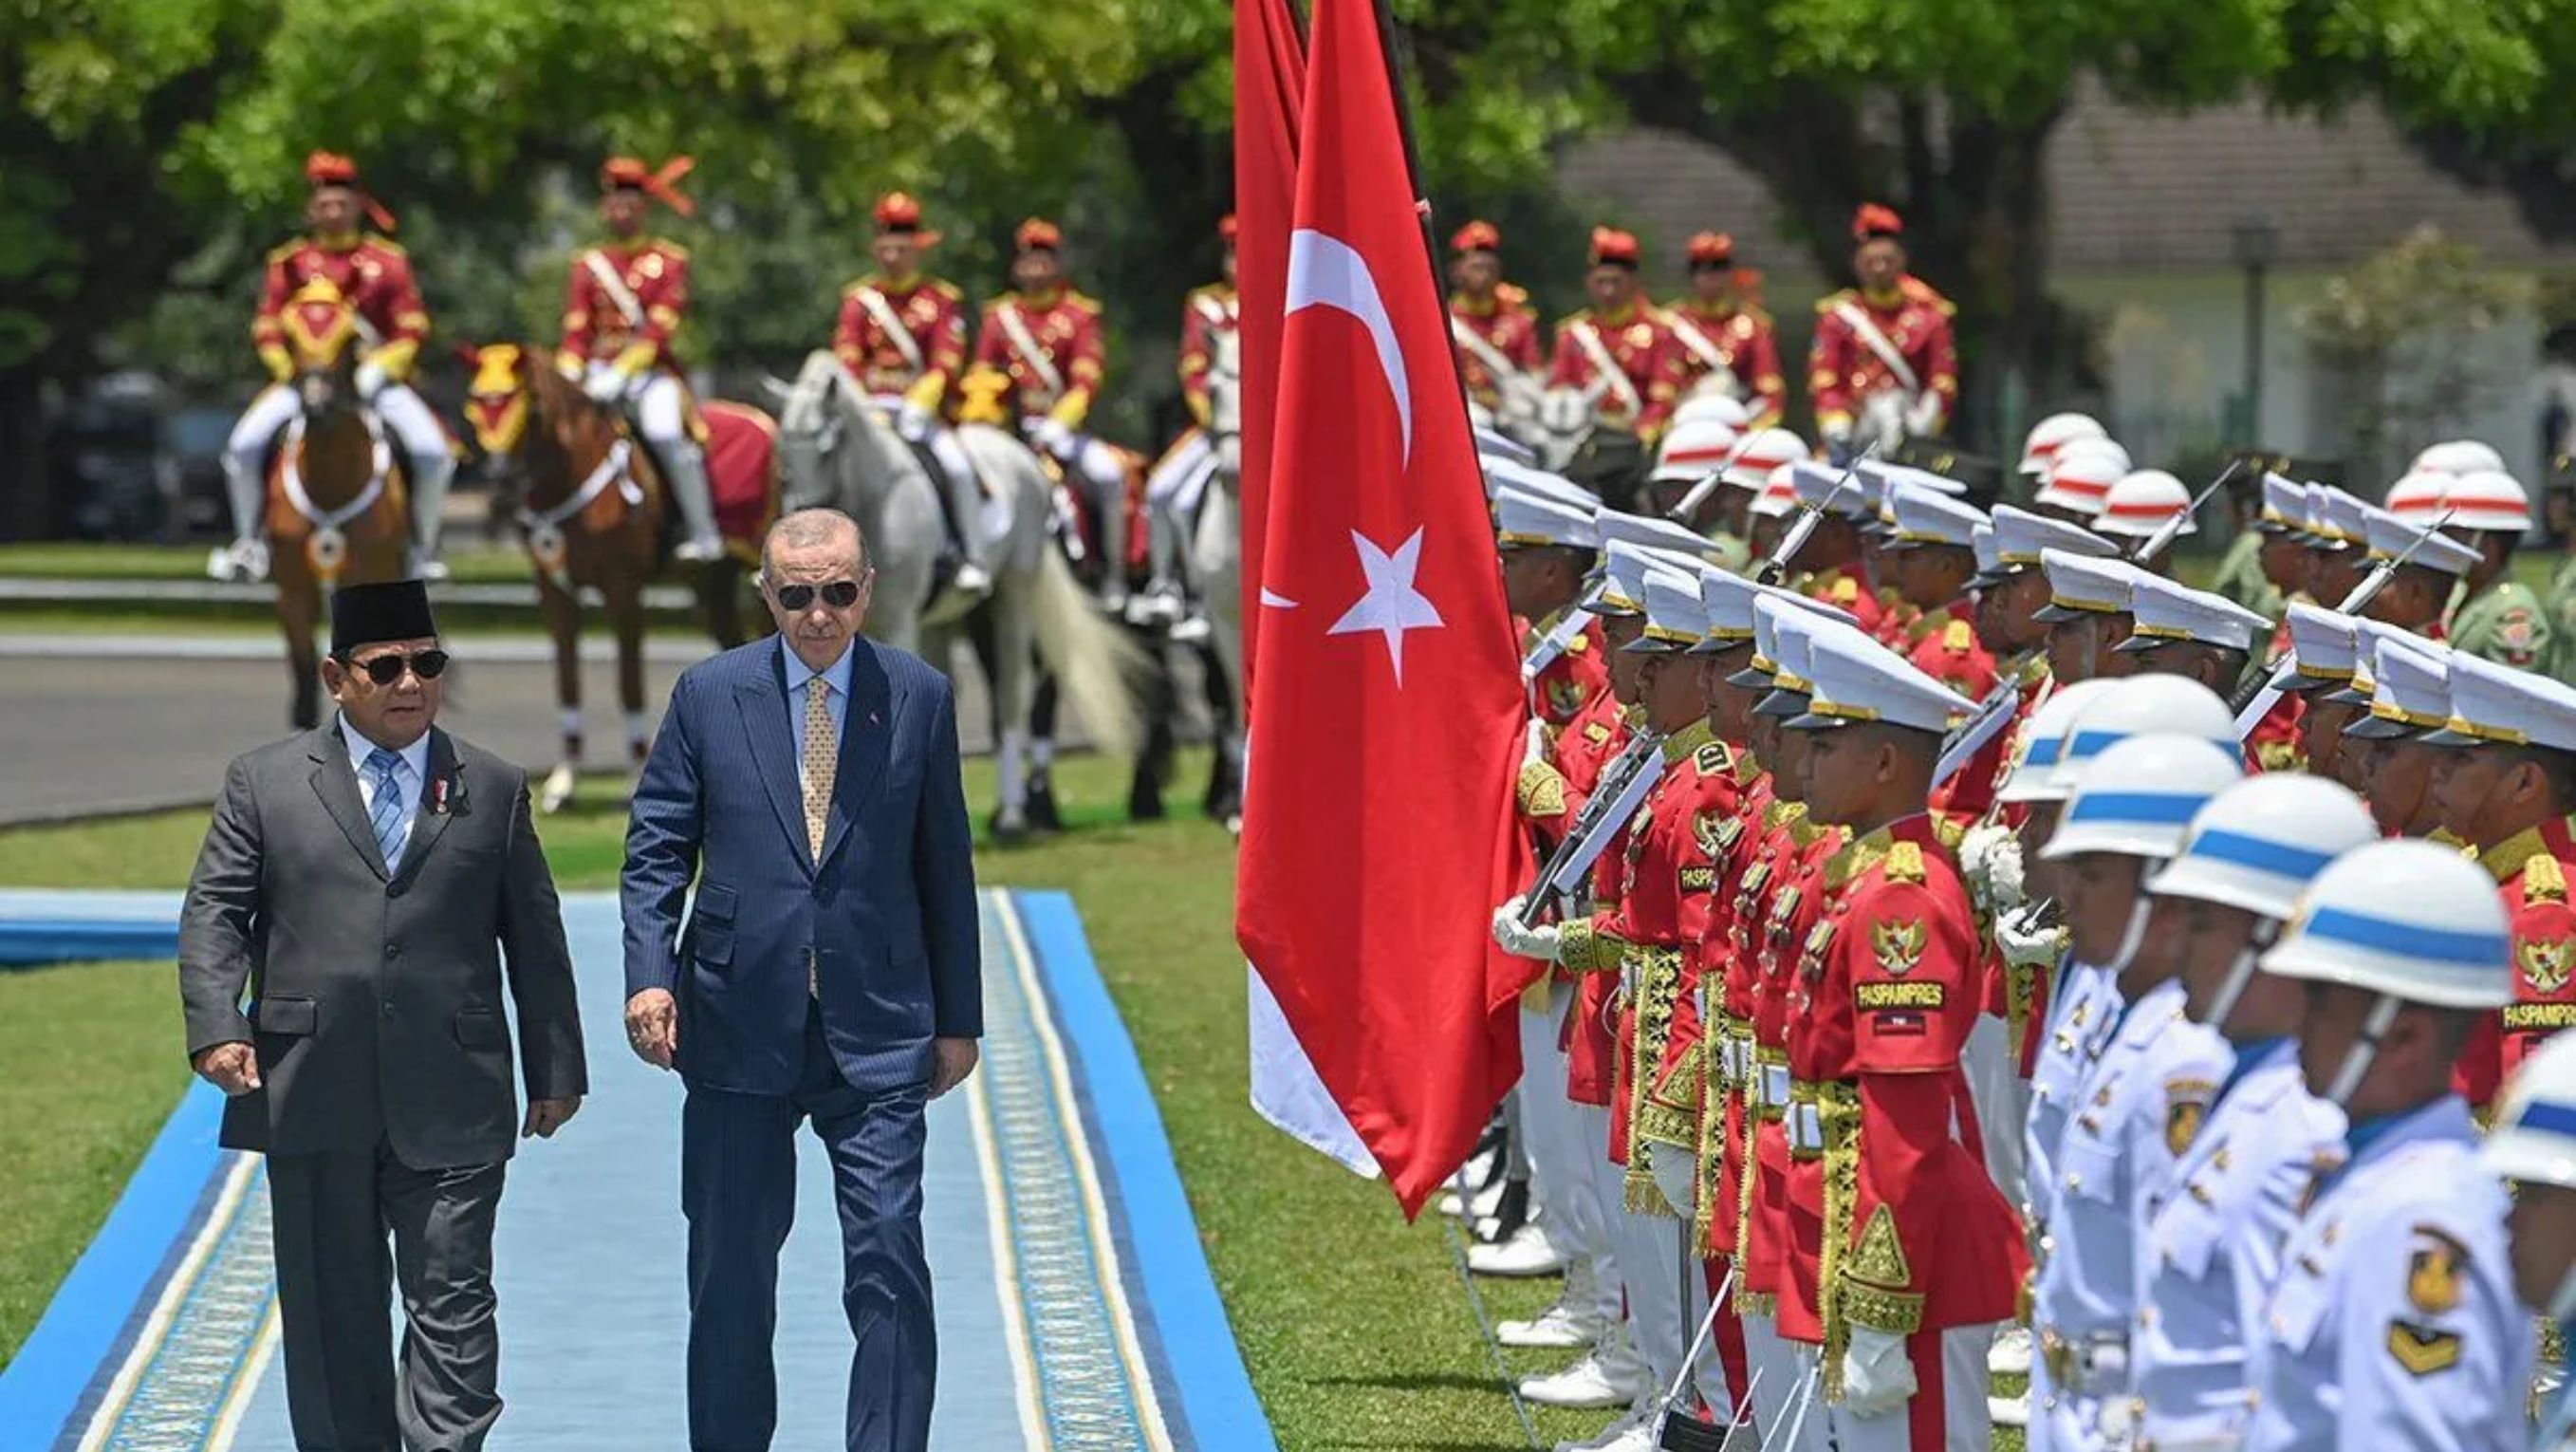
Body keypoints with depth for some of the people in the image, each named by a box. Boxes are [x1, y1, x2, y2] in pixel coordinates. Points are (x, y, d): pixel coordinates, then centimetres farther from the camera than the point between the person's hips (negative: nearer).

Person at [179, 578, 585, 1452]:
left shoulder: (494, 789, 11)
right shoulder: (264, 783, 8)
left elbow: (534, 937, 12)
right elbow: (213, 913, 3)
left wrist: (555, 1071, 10)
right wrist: (217, 1027, -12)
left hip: (450, 1104, 0)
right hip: (311, 1101, 0)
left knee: (452, 1302, -4)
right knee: (332, 1309, 6)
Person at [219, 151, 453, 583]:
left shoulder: (389, 260, 3)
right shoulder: (289, 263, 5)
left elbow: (412, 330, 0)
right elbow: (267, 332, 3)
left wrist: (378, 370, -15)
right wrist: (295, 373, -13)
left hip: (377, 376, -1)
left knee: (432, 452, -23)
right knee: (244, 446, -21)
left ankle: (424, 548, -1)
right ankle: (251, 542, 1)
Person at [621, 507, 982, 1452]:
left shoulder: (919, 698, 4)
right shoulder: (709, 695, 3)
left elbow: (945, 867, 9)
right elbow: (656, 849, 4)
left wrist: (958, 1018, 9)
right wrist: (649, 974, -10)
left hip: (877, 1031, -1)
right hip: (741, 1030, 1)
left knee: (890, 1263, -8)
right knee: (730, 1272, 8)